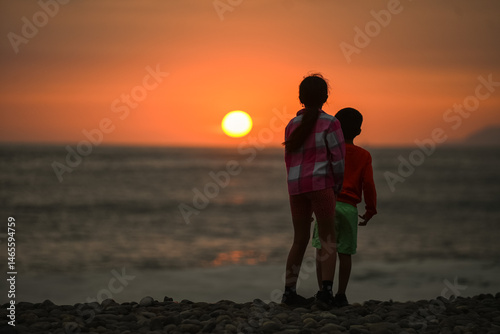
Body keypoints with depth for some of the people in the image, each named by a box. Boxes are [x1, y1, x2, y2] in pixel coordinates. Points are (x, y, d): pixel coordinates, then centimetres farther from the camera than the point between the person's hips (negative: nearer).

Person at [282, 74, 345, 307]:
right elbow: (338, 158, -8)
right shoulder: (329, 123, -4)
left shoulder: (292, 125, 11)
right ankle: (326, 289, -16)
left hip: (295, 185, 5)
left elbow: (290, 159, 14)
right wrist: (338, 184, 7)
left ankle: (289, 291, 10)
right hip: (320, 183, -5)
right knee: (328, 238, -2)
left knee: (300, 239, 13)